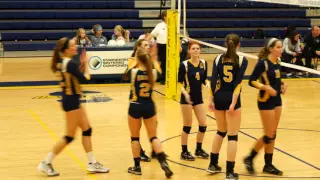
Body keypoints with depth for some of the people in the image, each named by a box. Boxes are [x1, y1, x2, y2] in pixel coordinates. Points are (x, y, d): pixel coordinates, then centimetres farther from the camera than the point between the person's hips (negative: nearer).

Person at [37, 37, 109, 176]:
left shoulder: (64, 62, 7)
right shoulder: (69, 63, -21)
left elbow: (76, 75, 15)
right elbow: (85, 78, -17)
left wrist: (83, 64, 3)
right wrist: (86, 64, -2)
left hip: (72, 100, 10)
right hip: (71, 101, -10)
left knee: (87, 129, 13)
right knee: (69, 136, -1)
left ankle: (92, 164, 19)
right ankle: (46, 163, 7)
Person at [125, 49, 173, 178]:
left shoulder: (133, 72, -11)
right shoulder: (153, 72, -4)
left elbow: (125, 74, 13)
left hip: (135, 106, -3)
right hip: (149, 106, 3)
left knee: (135, 137, 12)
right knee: (153, 137, 10)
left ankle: (137, 167, 15)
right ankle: (164, 163, -6)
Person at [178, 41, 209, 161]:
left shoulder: (203, 63, 1)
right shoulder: (184, 65, -12)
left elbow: (204, 79, 11)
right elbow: (180, 83, -9)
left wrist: (208, 84, -10)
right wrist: (185, 93, -24)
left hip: (198, 97, 5)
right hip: (187, 98, -5)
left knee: (203, 125, 6)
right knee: (187, 126, 2)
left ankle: (199, 149, 25)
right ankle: (184, 152, 14)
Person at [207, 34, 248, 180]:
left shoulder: (219, 59, 5)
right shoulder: (242, 60, -4)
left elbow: (213, 80, -2)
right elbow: (238, 82, -13)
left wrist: (211, 99, -1)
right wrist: (234, 102, -16)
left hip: (219, 98, 4)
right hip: (232, 99, -4)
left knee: (221, 131, 22)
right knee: (232, 136, 0)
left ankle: (213, 165, 28)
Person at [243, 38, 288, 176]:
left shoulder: (277, 62, 6)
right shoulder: (263, 63, -16)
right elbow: (252, 81, -17)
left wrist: (283, 84, 1)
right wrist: (266, 87, -27)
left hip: (277, 100, 8)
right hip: (265, 101, -8)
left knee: (273, 134, 11)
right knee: (269, 135, -4)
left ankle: (268, 165, 19)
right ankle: (249, 159, 13)